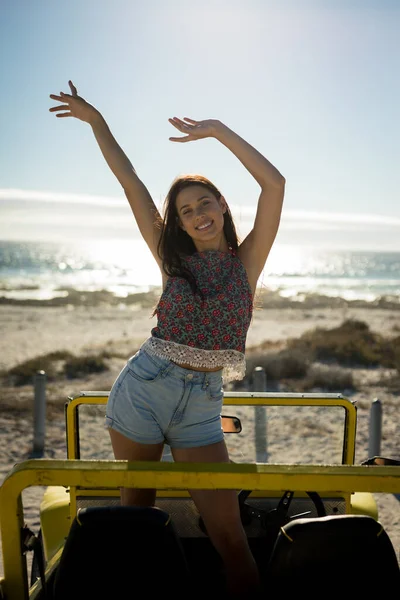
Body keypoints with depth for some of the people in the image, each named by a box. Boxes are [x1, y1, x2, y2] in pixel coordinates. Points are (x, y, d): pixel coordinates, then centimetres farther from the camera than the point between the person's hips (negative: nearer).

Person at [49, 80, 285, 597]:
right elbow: (131, 183, 6)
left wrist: (218, 129, -5)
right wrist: (95, 120, 8)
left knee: (230, 536, -4)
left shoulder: (246, 261, 3)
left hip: (201, 407, -1)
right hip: (142, 390, 2)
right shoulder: (173, 260, 6)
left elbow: (274, 183, -8)